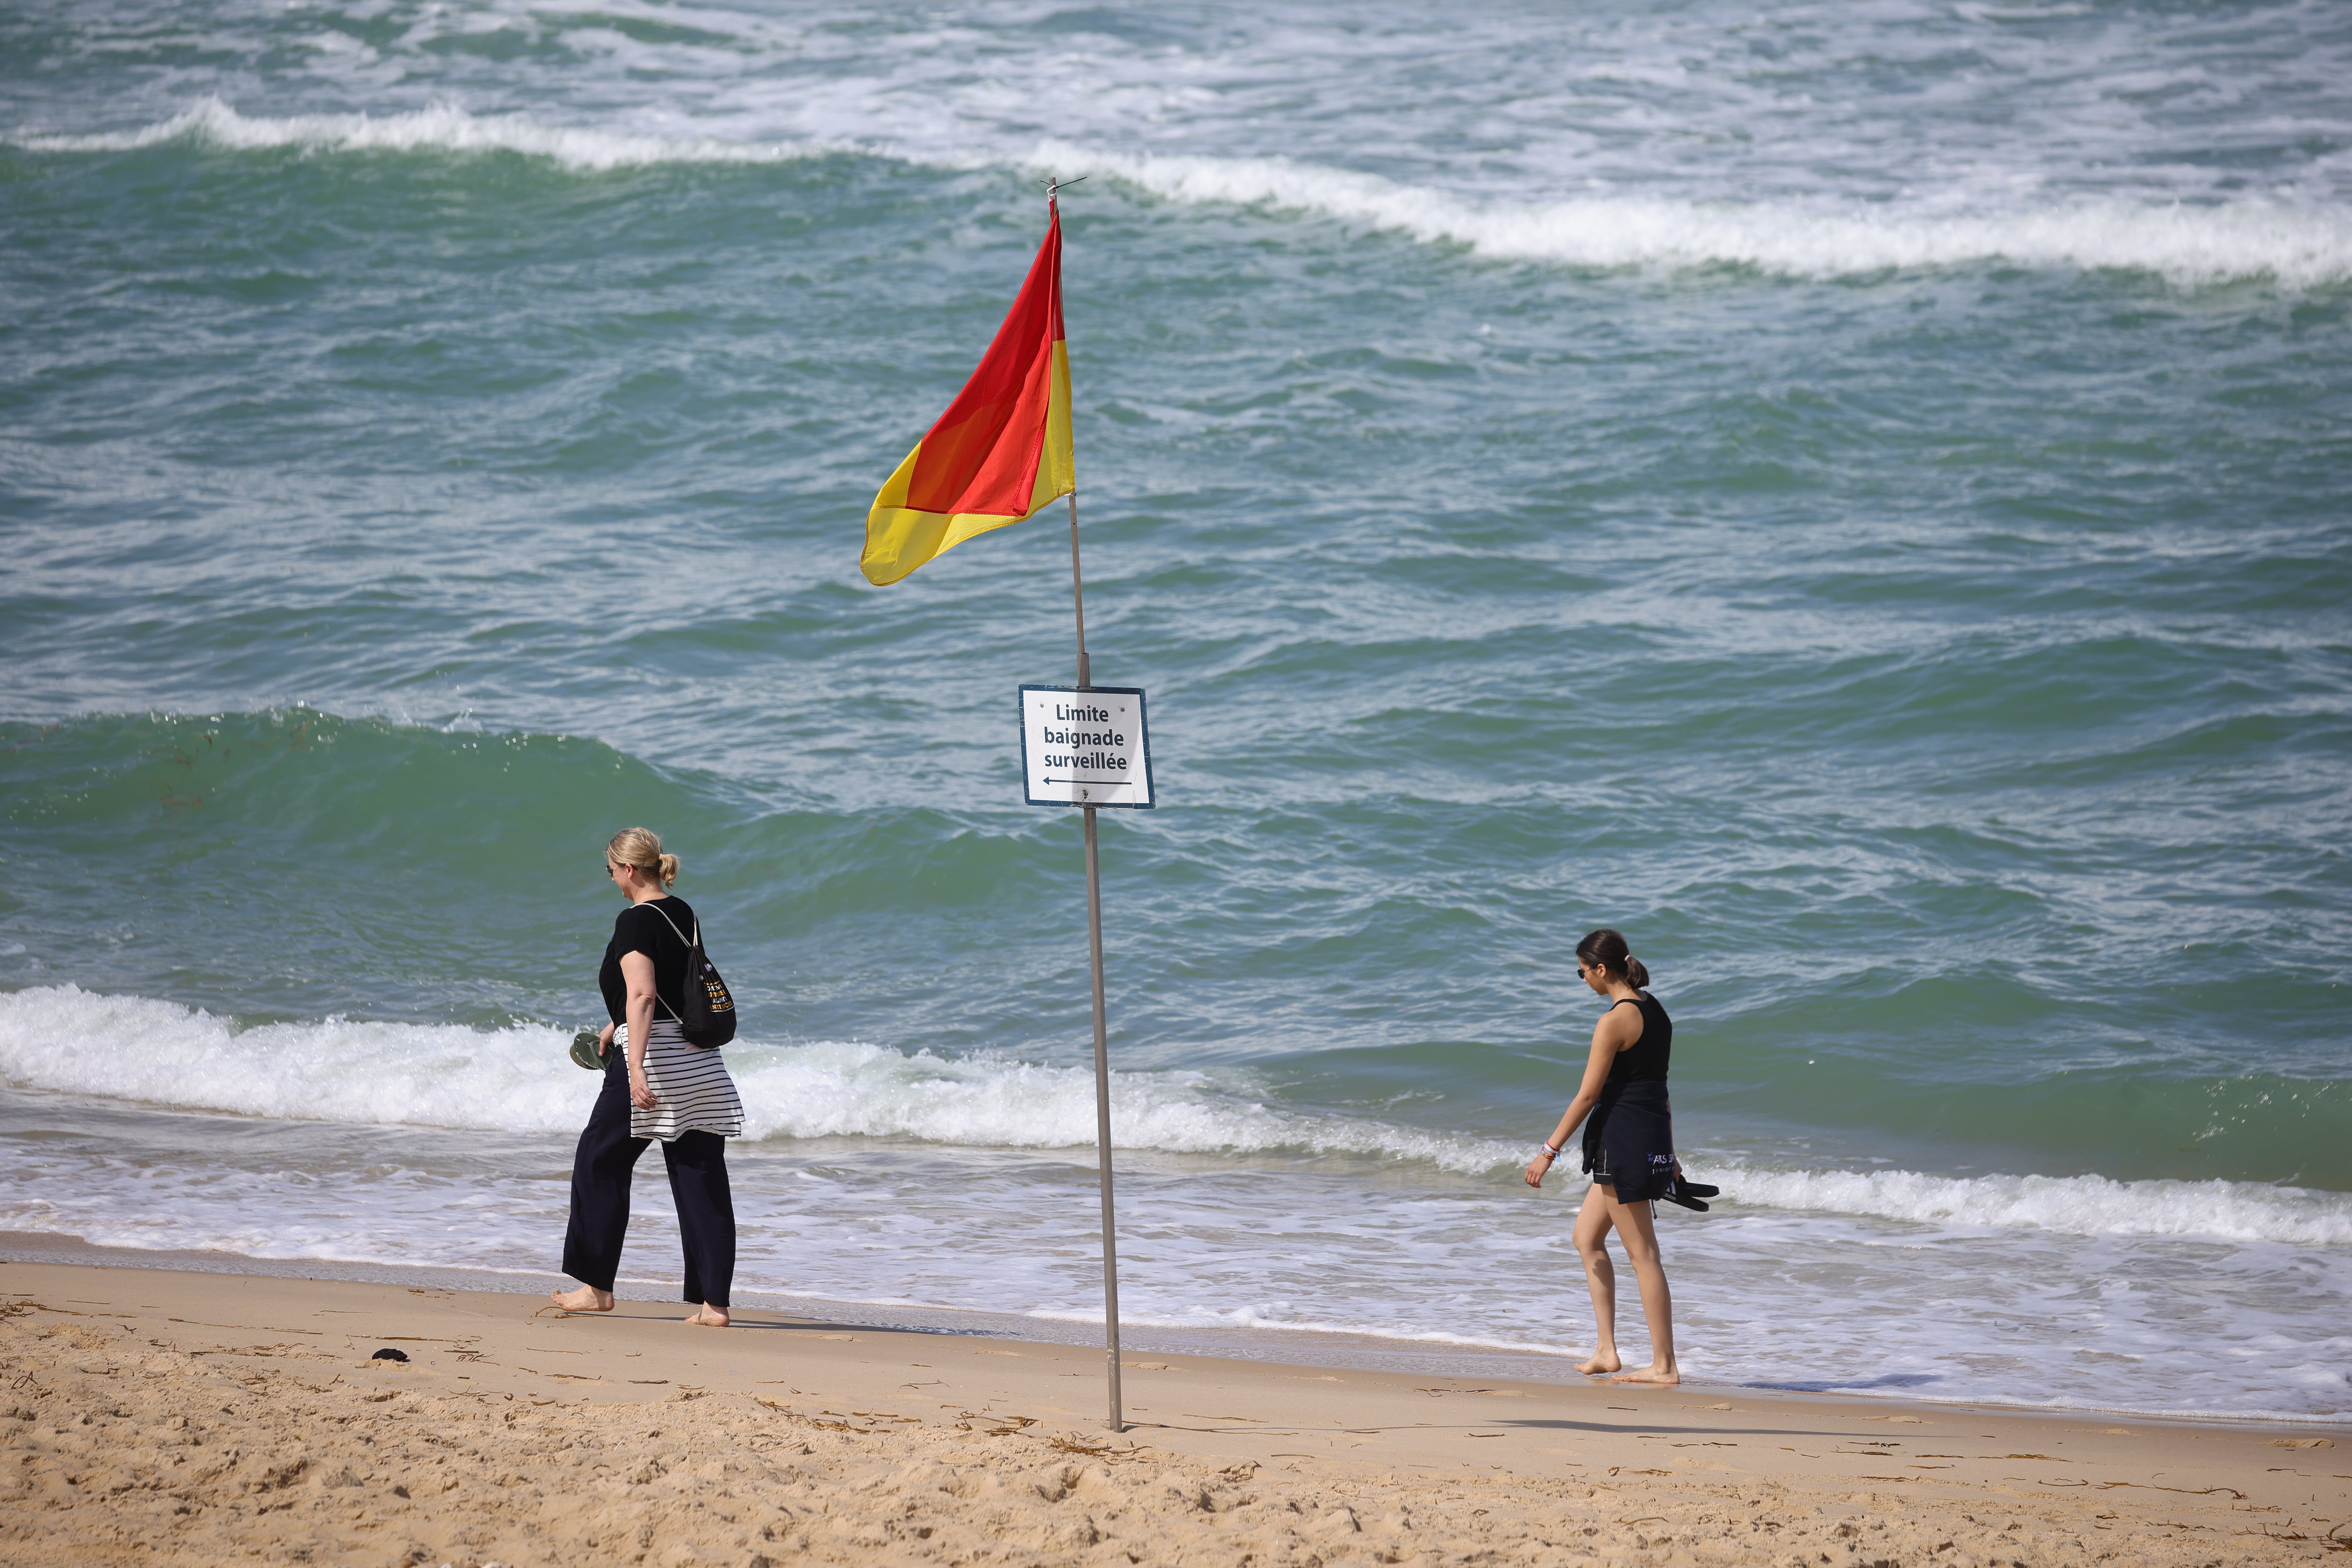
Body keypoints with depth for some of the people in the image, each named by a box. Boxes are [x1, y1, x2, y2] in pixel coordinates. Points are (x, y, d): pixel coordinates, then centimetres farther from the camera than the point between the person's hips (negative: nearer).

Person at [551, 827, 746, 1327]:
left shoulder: (636, 921, -12)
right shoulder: (682, 914, 14)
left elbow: (642, 994, -25)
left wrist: (636, 1066, -33)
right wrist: (618, 1025, 42)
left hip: (654, 1054, -8)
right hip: (698, 1057, 8)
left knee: (600, 1161, 9)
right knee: (701, 1177, 5)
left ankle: (597, 1287, 14)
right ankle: (713, 1300, 1)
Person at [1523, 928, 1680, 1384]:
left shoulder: (1615, 1021, -17)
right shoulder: (1654, 1011, 10)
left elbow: (1588, 1094, -16)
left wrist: (1550, 1150, -10)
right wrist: (1667, 1152, 23)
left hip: (1623, 1137, -10)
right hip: (1654, 1135, 10)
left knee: (1643, 1254, -3)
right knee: (1587, 1237, 19)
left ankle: (1664, 1365, 2)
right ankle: (1606, 1351, 18)